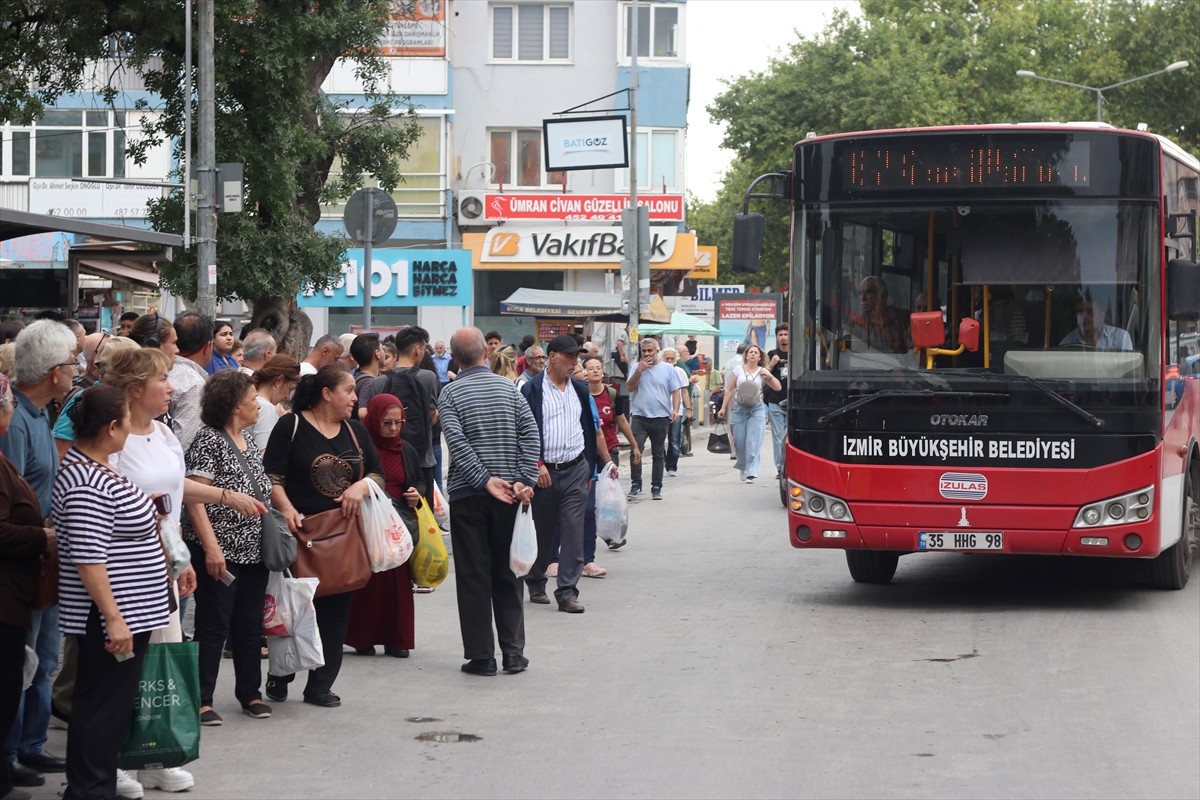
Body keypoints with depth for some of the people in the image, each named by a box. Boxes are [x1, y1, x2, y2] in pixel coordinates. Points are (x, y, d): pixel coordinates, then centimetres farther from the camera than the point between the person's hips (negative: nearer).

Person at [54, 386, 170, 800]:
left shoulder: (95, 467, 10)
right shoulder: (87, 484, -22)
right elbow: (88, 559, -25)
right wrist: (114, 618, -25)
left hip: (129, 611, 11)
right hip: (112, 616, -11)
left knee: (112, 706, 16)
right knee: (102, 707, -4)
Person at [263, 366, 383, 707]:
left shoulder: (355, 431, 13)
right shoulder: (291, 426, -4)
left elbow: (379, 474, 14)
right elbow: (272, 477, -9)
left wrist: (362, 486, -8)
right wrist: (287, 509, -25)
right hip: (302, 532, -5)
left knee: (336, 611, 5)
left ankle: (320, 685, 12)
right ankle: (280, 676, 20)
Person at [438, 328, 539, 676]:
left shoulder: (450, 393, -3)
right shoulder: (509, 388, 4)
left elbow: (456, 442, -15)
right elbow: (530, 434, -5)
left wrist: (485, 480, -16)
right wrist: (524, 480, -10)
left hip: (467, 495, -2)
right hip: (508, 496, 2)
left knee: (473, 576, 2)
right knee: (507, 573, 10)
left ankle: (481, 656, 2)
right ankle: (513, 652, 10)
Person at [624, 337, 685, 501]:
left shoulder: (668, 369, 4)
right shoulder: (636, 367, 6)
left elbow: (676, 391, 4)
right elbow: (630, 388, -4)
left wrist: (675, 409, -10)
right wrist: (639, 371, -13)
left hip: (661, 418, 0)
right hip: (640, 416, 0)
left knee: (658, 454, 8)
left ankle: (656, 487, 15)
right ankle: (635, 484, -5)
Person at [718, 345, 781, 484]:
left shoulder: (762, 372, 5)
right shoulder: (739, 370, 6)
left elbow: (778, 388, 3)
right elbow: (730, 390, 10)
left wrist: (769, 376, -12)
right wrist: (723, 407, 6)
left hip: (757, 409, -1)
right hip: (740, 408, 1)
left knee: (753, 442, -10)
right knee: (740, 441, 2)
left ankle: (751, 473, -11)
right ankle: (742, 467, 28)